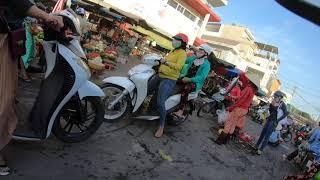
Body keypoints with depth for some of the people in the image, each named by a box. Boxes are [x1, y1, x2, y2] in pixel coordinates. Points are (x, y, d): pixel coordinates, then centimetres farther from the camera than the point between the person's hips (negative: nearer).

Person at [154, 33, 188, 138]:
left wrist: (166, 62, -28)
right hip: (161, 77, 10)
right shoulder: (172, 52, 21)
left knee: (160, 102, -20)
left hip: (169, 80, -10)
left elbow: (178, 67, -22)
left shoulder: (182, 53, -7)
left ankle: (161, 126, -8)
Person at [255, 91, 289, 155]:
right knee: (263, 133, 12)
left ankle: (260, 149, 3)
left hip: (274, 121, -6)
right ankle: (257, 145, 24)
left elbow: (285, 113, -13)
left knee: (267, 136, -4)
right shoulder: (274, 102, 4)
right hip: (269, 119, 6)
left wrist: (278, 120, -13)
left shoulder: (282, 104, -13)